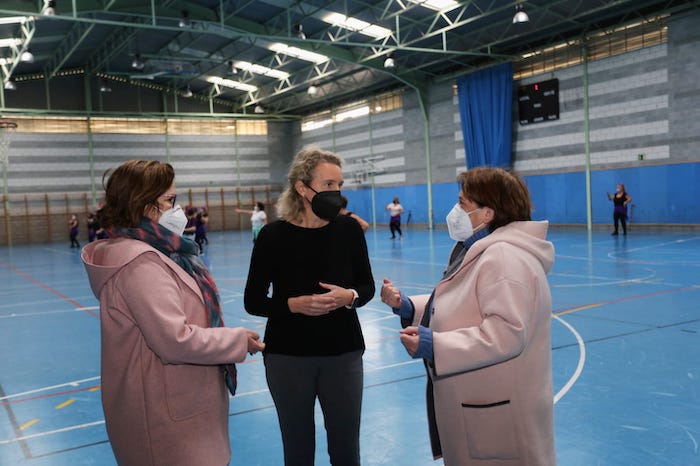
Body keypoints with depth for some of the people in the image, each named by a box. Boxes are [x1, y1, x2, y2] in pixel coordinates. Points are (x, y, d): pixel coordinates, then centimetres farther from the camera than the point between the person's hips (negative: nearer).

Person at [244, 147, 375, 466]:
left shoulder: (349, 229, -4)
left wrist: (349, 297, -16)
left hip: (343, 353, 2)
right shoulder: (273, 235, -10)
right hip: (288, 356, -1)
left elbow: (367, 287, 5)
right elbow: (253, 302, -4)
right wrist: (295, 304, -21)